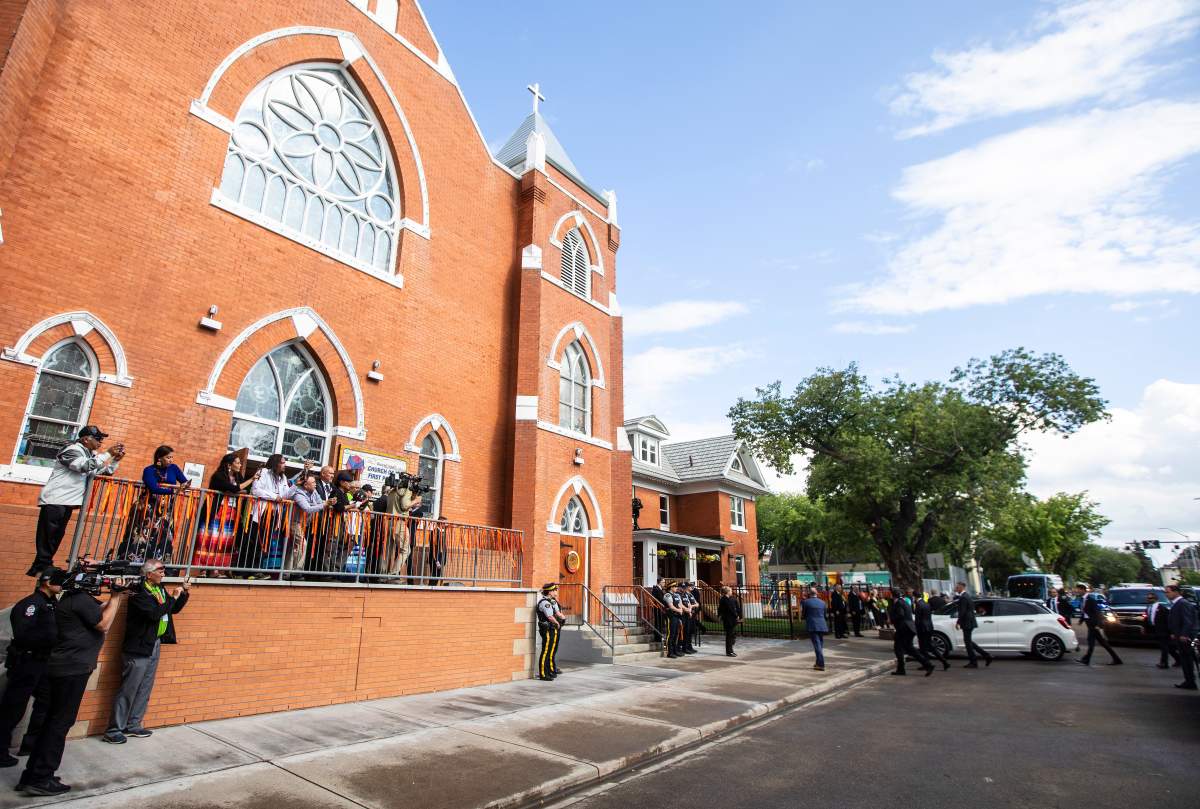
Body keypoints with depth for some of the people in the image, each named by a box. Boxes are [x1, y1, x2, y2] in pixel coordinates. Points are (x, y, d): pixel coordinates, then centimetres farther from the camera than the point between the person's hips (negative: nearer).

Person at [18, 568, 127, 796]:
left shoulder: (77, 596, 12)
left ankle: (32, 776, 24)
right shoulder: (81, 599, -20)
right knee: (61, 722, -2)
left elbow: (102, 610, 18)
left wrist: (117, 596, 4)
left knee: (53, 720, 16)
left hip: (66, 667, 10)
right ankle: (40, 780, 5)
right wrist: (116, 596, -11)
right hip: (73, 668, -10)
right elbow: (104, 625, -16)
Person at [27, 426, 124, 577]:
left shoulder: (90, 454, 14)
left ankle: (43, 567, 19)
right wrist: (108, 454, -28)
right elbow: (87, 466, -31)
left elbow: (106, 471, 20)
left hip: (66, 502, 9)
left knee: (56, 536, 12)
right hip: (54, 500, -9)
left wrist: (116, 459, 3)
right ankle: (41, 568, -2)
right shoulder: (73, 450, -14)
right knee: (47, 537, -6)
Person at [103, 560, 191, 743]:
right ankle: (113, 730, 12)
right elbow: (155, 613, -28)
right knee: (128, 690, 1)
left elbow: (174, 609, 17)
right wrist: (173, 597, -18)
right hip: (139, 647, -8)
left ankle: (133, 725, 25)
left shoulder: (160, 589, 7)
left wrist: (185, 594, 2)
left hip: (155, 646, 8)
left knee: (145, 690, 15)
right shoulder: (139, 592, -17)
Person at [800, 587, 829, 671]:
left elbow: (802, 615, 3)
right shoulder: (822, 602, 10)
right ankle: (818, 663, 27)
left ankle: (821, 665, -12)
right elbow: (824, 614, 18)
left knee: (817, 645, -6)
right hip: (822, 626, 5)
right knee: (820, 645, 17)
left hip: (812, 627, -5)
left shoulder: (806, 602, -4)